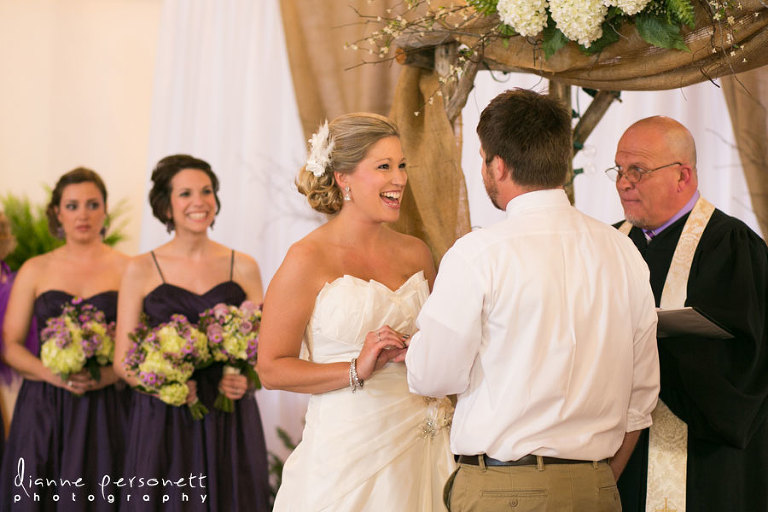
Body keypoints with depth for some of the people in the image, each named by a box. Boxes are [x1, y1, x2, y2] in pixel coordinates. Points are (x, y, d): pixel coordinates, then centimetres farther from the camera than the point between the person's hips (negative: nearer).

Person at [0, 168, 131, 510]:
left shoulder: (128, 270, 4)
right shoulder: (35, 271, 9)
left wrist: (108, 375, -16)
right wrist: (54, 374, -11)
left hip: (106, 409, -1)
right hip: (43, 410, 1)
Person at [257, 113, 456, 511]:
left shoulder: (416, 254, 9)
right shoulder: (308, 259, -8)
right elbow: (271, 368, -10)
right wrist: (357, 371, -18)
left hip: (420, 448, 5)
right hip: (347, 452, -5)